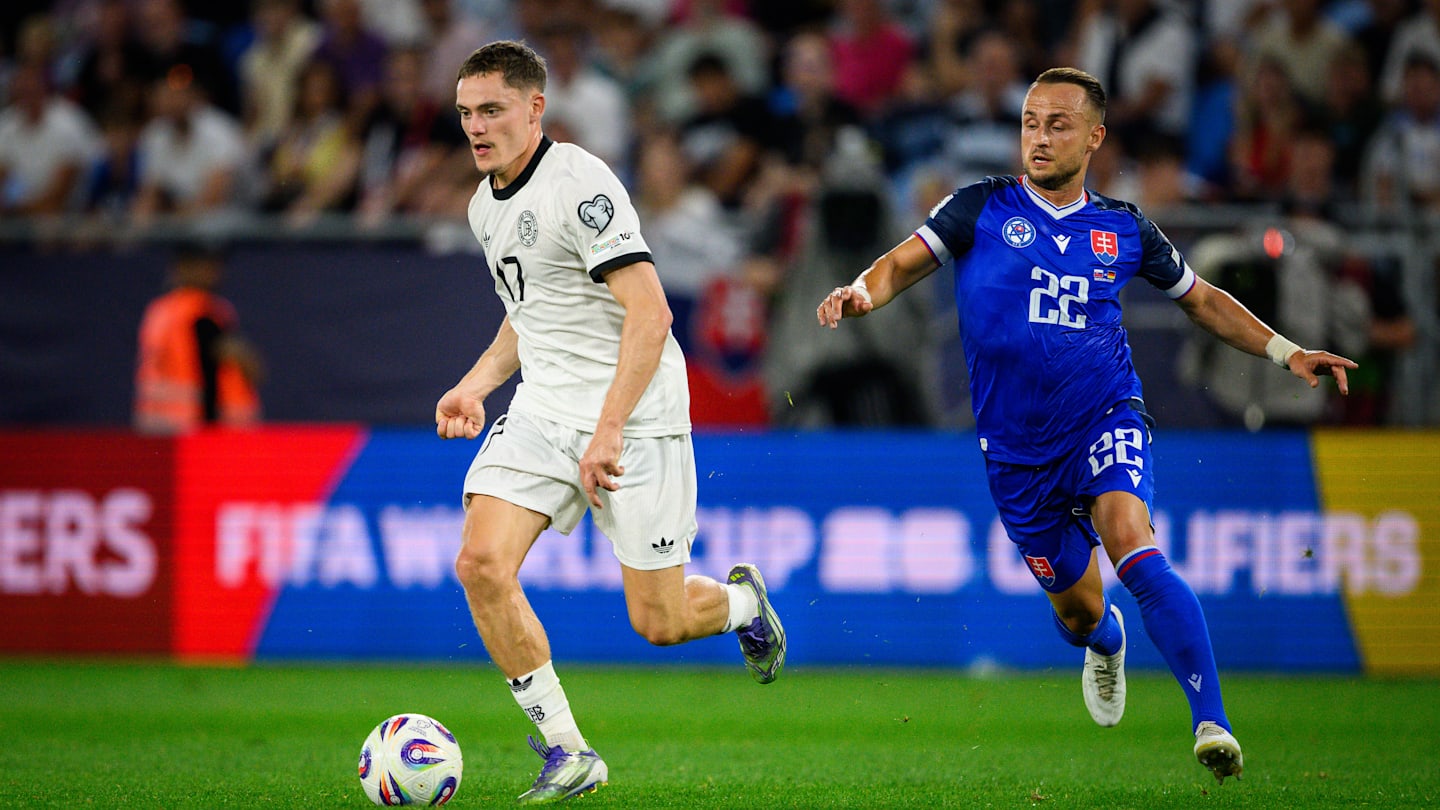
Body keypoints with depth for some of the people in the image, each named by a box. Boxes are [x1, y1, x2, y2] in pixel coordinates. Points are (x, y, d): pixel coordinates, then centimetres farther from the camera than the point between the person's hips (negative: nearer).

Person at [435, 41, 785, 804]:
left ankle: (742, 600, 35)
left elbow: (649, 313, -22)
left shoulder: (579, 184, -16)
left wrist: (609, 430, -26)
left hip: (635, 421, -7)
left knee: (658, 623, -2)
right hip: (541, 414, 7)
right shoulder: (486, 205, 11)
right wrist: (475, 385, 12)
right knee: (481, 563, -16)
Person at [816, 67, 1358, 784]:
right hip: (1016, 445, 1)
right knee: (1076, 607, 12)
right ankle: (1105, 644, 52)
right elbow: (902, 265, -5)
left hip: (1105, 420, -1)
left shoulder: (1124, 230, 4)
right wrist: (860, 292, -28)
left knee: (1134, 551, -29)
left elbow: (1202, 300, 18)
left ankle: (1211, 722, -32)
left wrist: (1286, 352, 10)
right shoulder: (982, 209, -1)